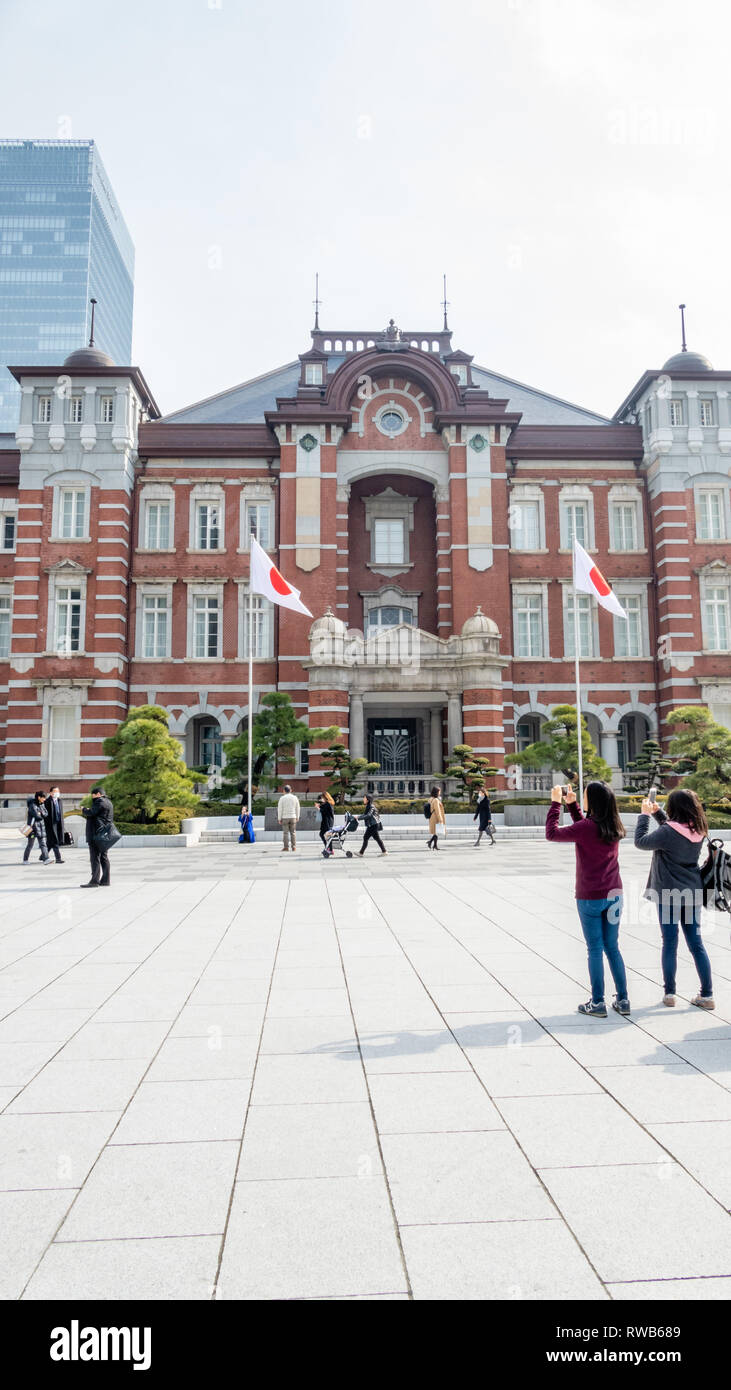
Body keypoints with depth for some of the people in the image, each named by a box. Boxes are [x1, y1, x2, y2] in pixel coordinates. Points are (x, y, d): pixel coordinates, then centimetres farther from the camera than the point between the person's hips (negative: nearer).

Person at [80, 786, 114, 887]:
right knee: (104, 858, 10)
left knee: (95, 858, -8)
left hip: (97, 834, -10)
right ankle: (105, 881, 12)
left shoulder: (100, 802, -12)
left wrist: (83, 809, 0)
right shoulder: (108, 802, 20)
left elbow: (91, 812, -18)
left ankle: (95, 881, -8)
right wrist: (87, 810, 13)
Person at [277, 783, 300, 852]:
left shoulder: (282, 798, -4)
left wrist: (279, 819, 3)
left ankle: (286, 847, -2)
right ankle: (294, 847, 2)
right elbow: (297, 808, 9)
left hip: (285, 817, -2)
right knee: (293, 832, 5)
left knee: (285, 832, 0)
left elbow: (280, 809, -3)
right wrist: (297, 817, 17)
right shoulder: (295, 798, 4)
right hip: (293, 817, 2)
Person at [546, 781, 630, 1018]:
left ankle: (598, 1003, 10)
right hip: (614, 894, 6)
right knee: (613, 948, 15)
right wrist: (571, 804, 18)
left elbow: (552, 833, -10)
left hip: (590, 898, -6)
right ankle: (622, 1000, 19)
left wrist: (555, 803, -2)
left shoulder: (586, 828, -18)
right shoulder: (613, 828, 3)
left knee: (595, 950, 3)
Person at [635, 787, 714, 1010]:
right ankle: (707, 995, 15)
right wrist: (657, 812, 15)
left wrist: (645, 814, 0)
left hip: (669, 896, -5)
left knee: (670, 943, 5)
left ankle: (669, 993, 14)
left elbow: (640, 841, -9)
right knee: (696, 943, 11)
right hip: (693, 894, 6)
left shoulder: (667, 832, -21)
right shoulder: (698, 831, 0)